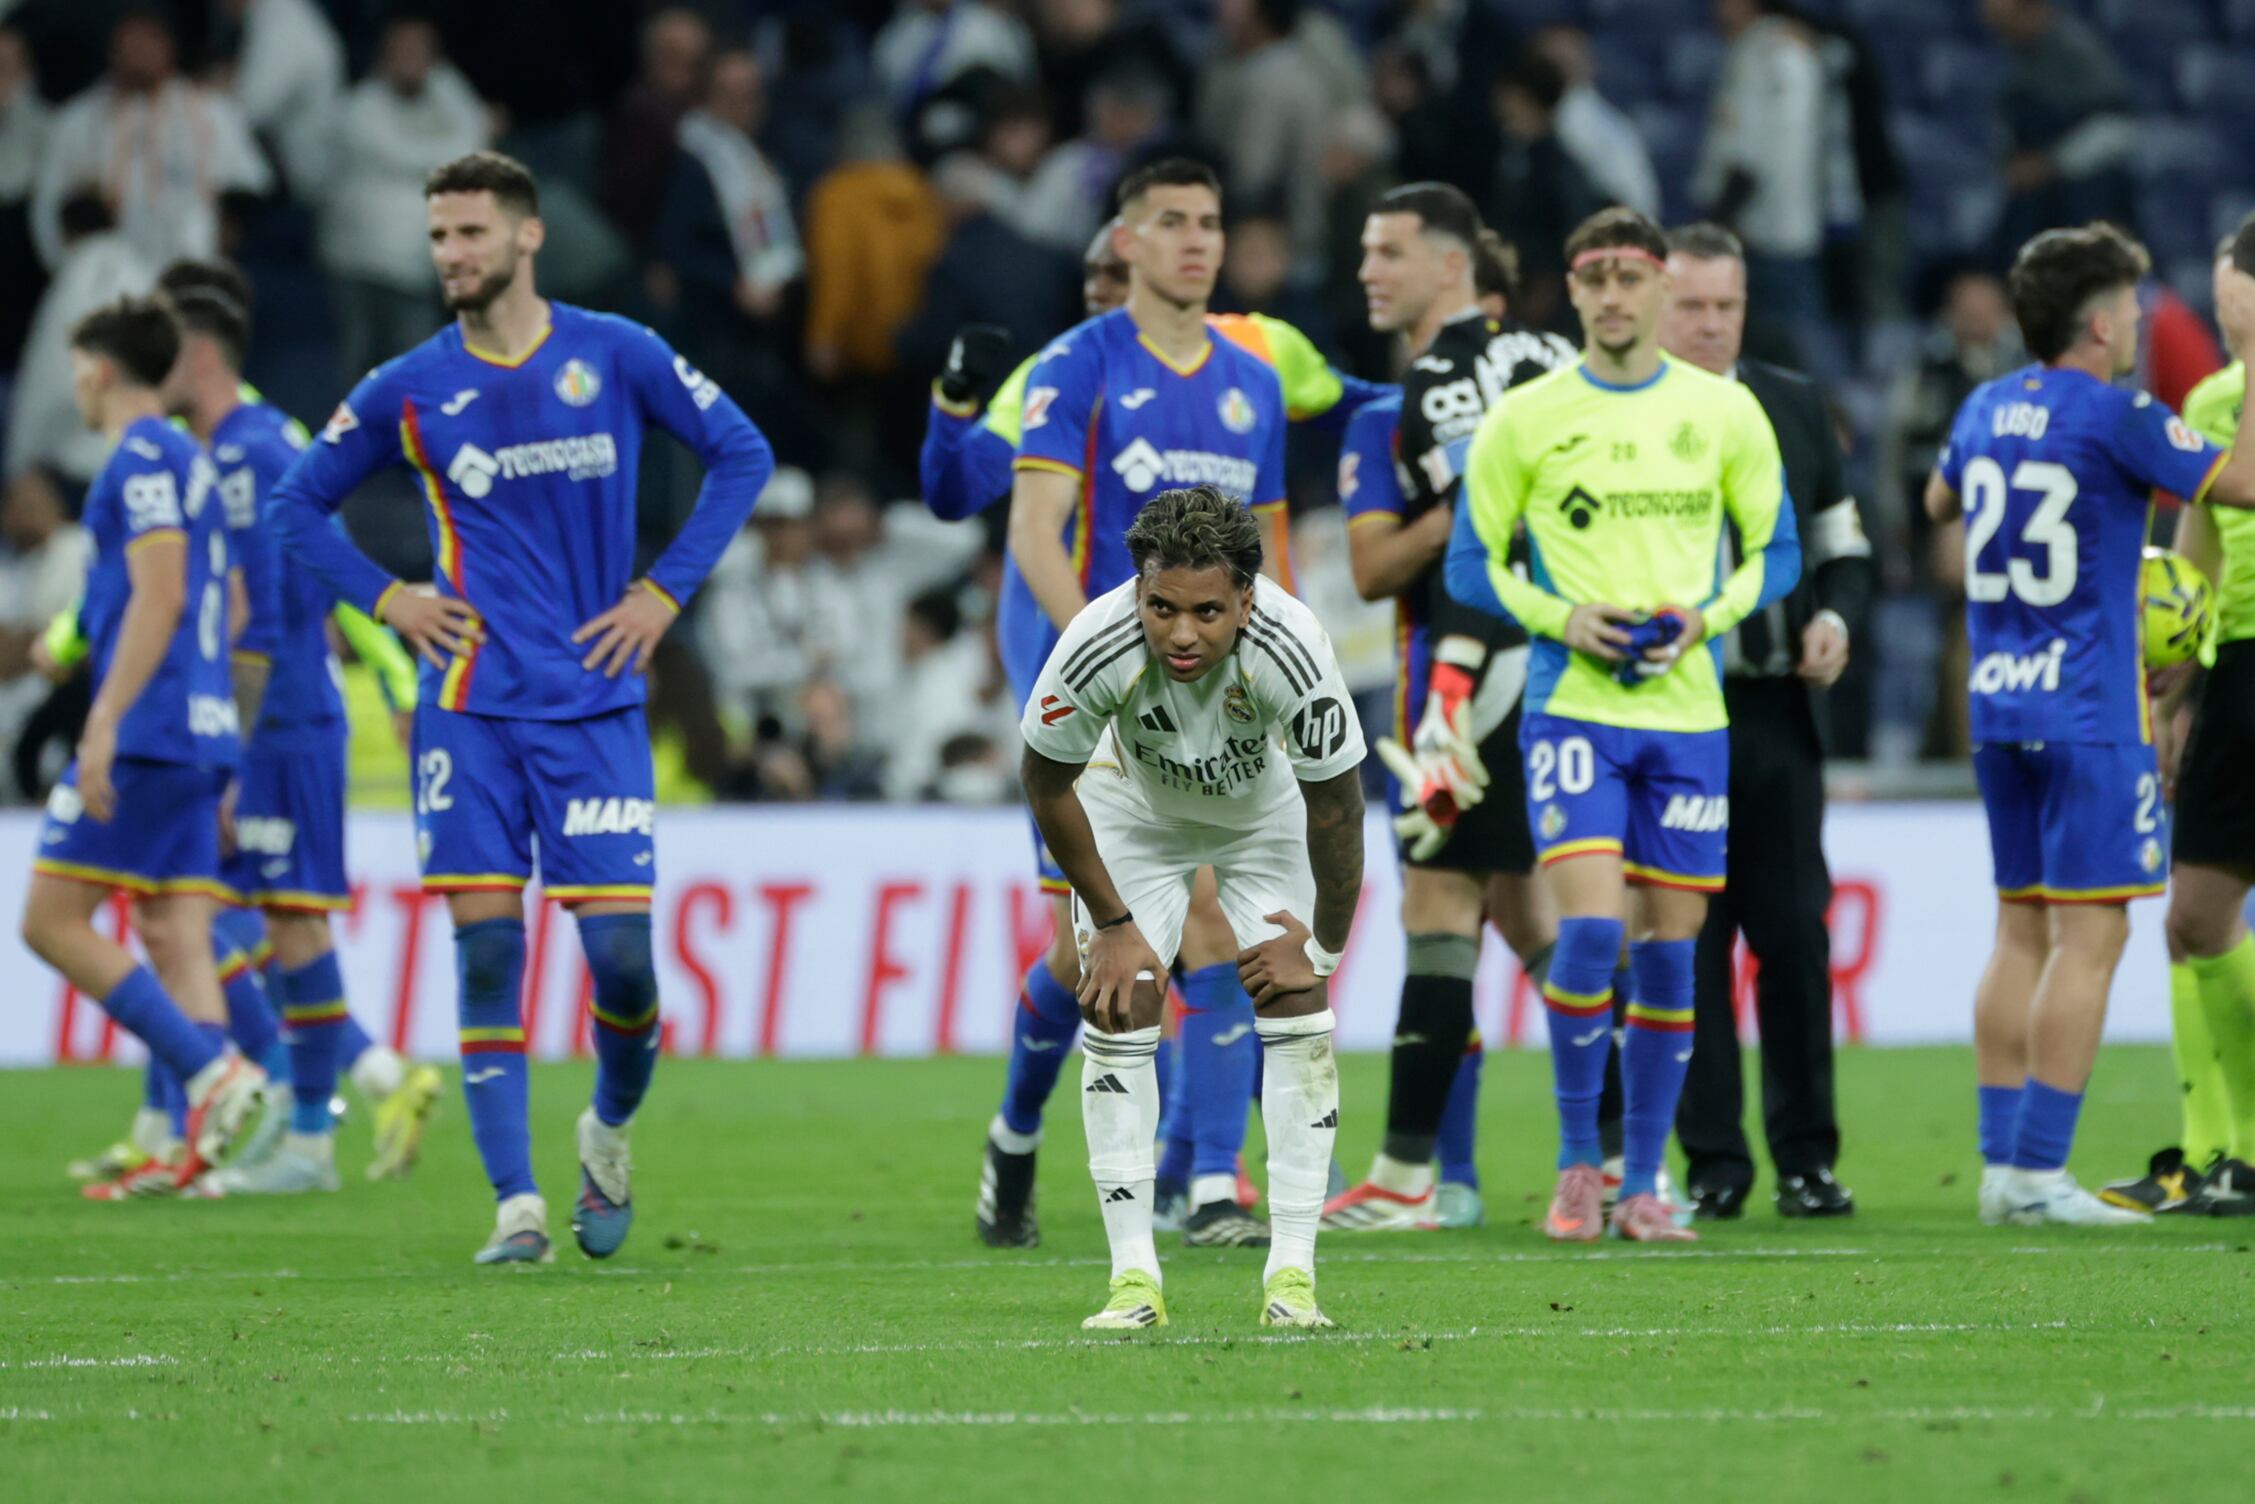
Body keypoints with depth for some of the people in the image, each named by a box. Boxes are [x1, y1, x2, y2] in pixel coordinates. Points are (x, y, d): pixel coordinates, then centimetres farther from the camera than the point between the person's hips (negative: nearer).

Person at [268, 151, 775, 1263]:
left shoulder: (618, 357, 0)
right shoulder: (408, 390, 3)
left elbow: (741, 454, 10)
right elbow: (296, 505, 15)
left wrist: (666, 590, 2)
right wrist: (384, 599, 1)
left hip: (596, 703, -1)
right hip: (470, 705, 1)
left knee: (620, 951, -7)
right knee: (486, 948, -7)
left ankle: (611, 1130, 23)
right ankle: (516, 1204, -4)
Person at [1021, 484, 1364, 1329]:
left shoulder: (1291, 651, -39)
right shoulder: (1095, 648, -37)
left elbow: (1336, 806, -21)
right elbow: (1048, 785, -17)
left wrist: (1324, 945, -11)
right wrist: (1111, 924, -11)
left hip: (1268, 807, 0)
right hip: (1134, 803, 0)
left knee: (1297, 1006, -11)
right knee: (1116, 1009, -10)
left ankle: (1292, 1272, -5)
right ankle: (1133, 1274, -6)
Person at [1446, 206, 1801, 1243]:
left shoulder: (1724, 412, 6)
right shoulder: (1524, 420, 1)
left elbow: (1775, 552, 12)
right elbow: (1471, 565, 6)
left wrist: (1707, 615, -7)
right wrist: (1561, 620, -11)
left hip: (1689, 710, 2)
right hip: (1572, 704, -2)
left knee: (1670, 948, 3)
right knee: (1589, 928, -16)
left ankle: (1643, 1185, 12)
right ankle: (1577, 1166, -1)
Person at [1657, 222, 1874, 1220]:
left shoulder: (1796, 407, 12)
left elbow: (1842, 547, 18)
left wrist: (1836, 617, -1)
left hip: (1774, 712, 3)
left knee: (1794, 936, 1)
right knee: (1684, 942, 0)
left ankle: (1806, 1156, 9)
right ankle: (1713, 1162, 6)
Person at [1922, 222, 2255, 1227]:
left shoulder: (1985, 410, 10)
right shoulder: (2115, 419, -12)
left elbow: (1939, 502, 29)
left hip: (1998, 707, 8)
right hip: (2088, 712, -8)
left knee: (2022, 930, 12)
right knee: (2090, 935, -6)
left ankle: (2001, 1164, 10)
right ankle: (2037, 1173, -11)